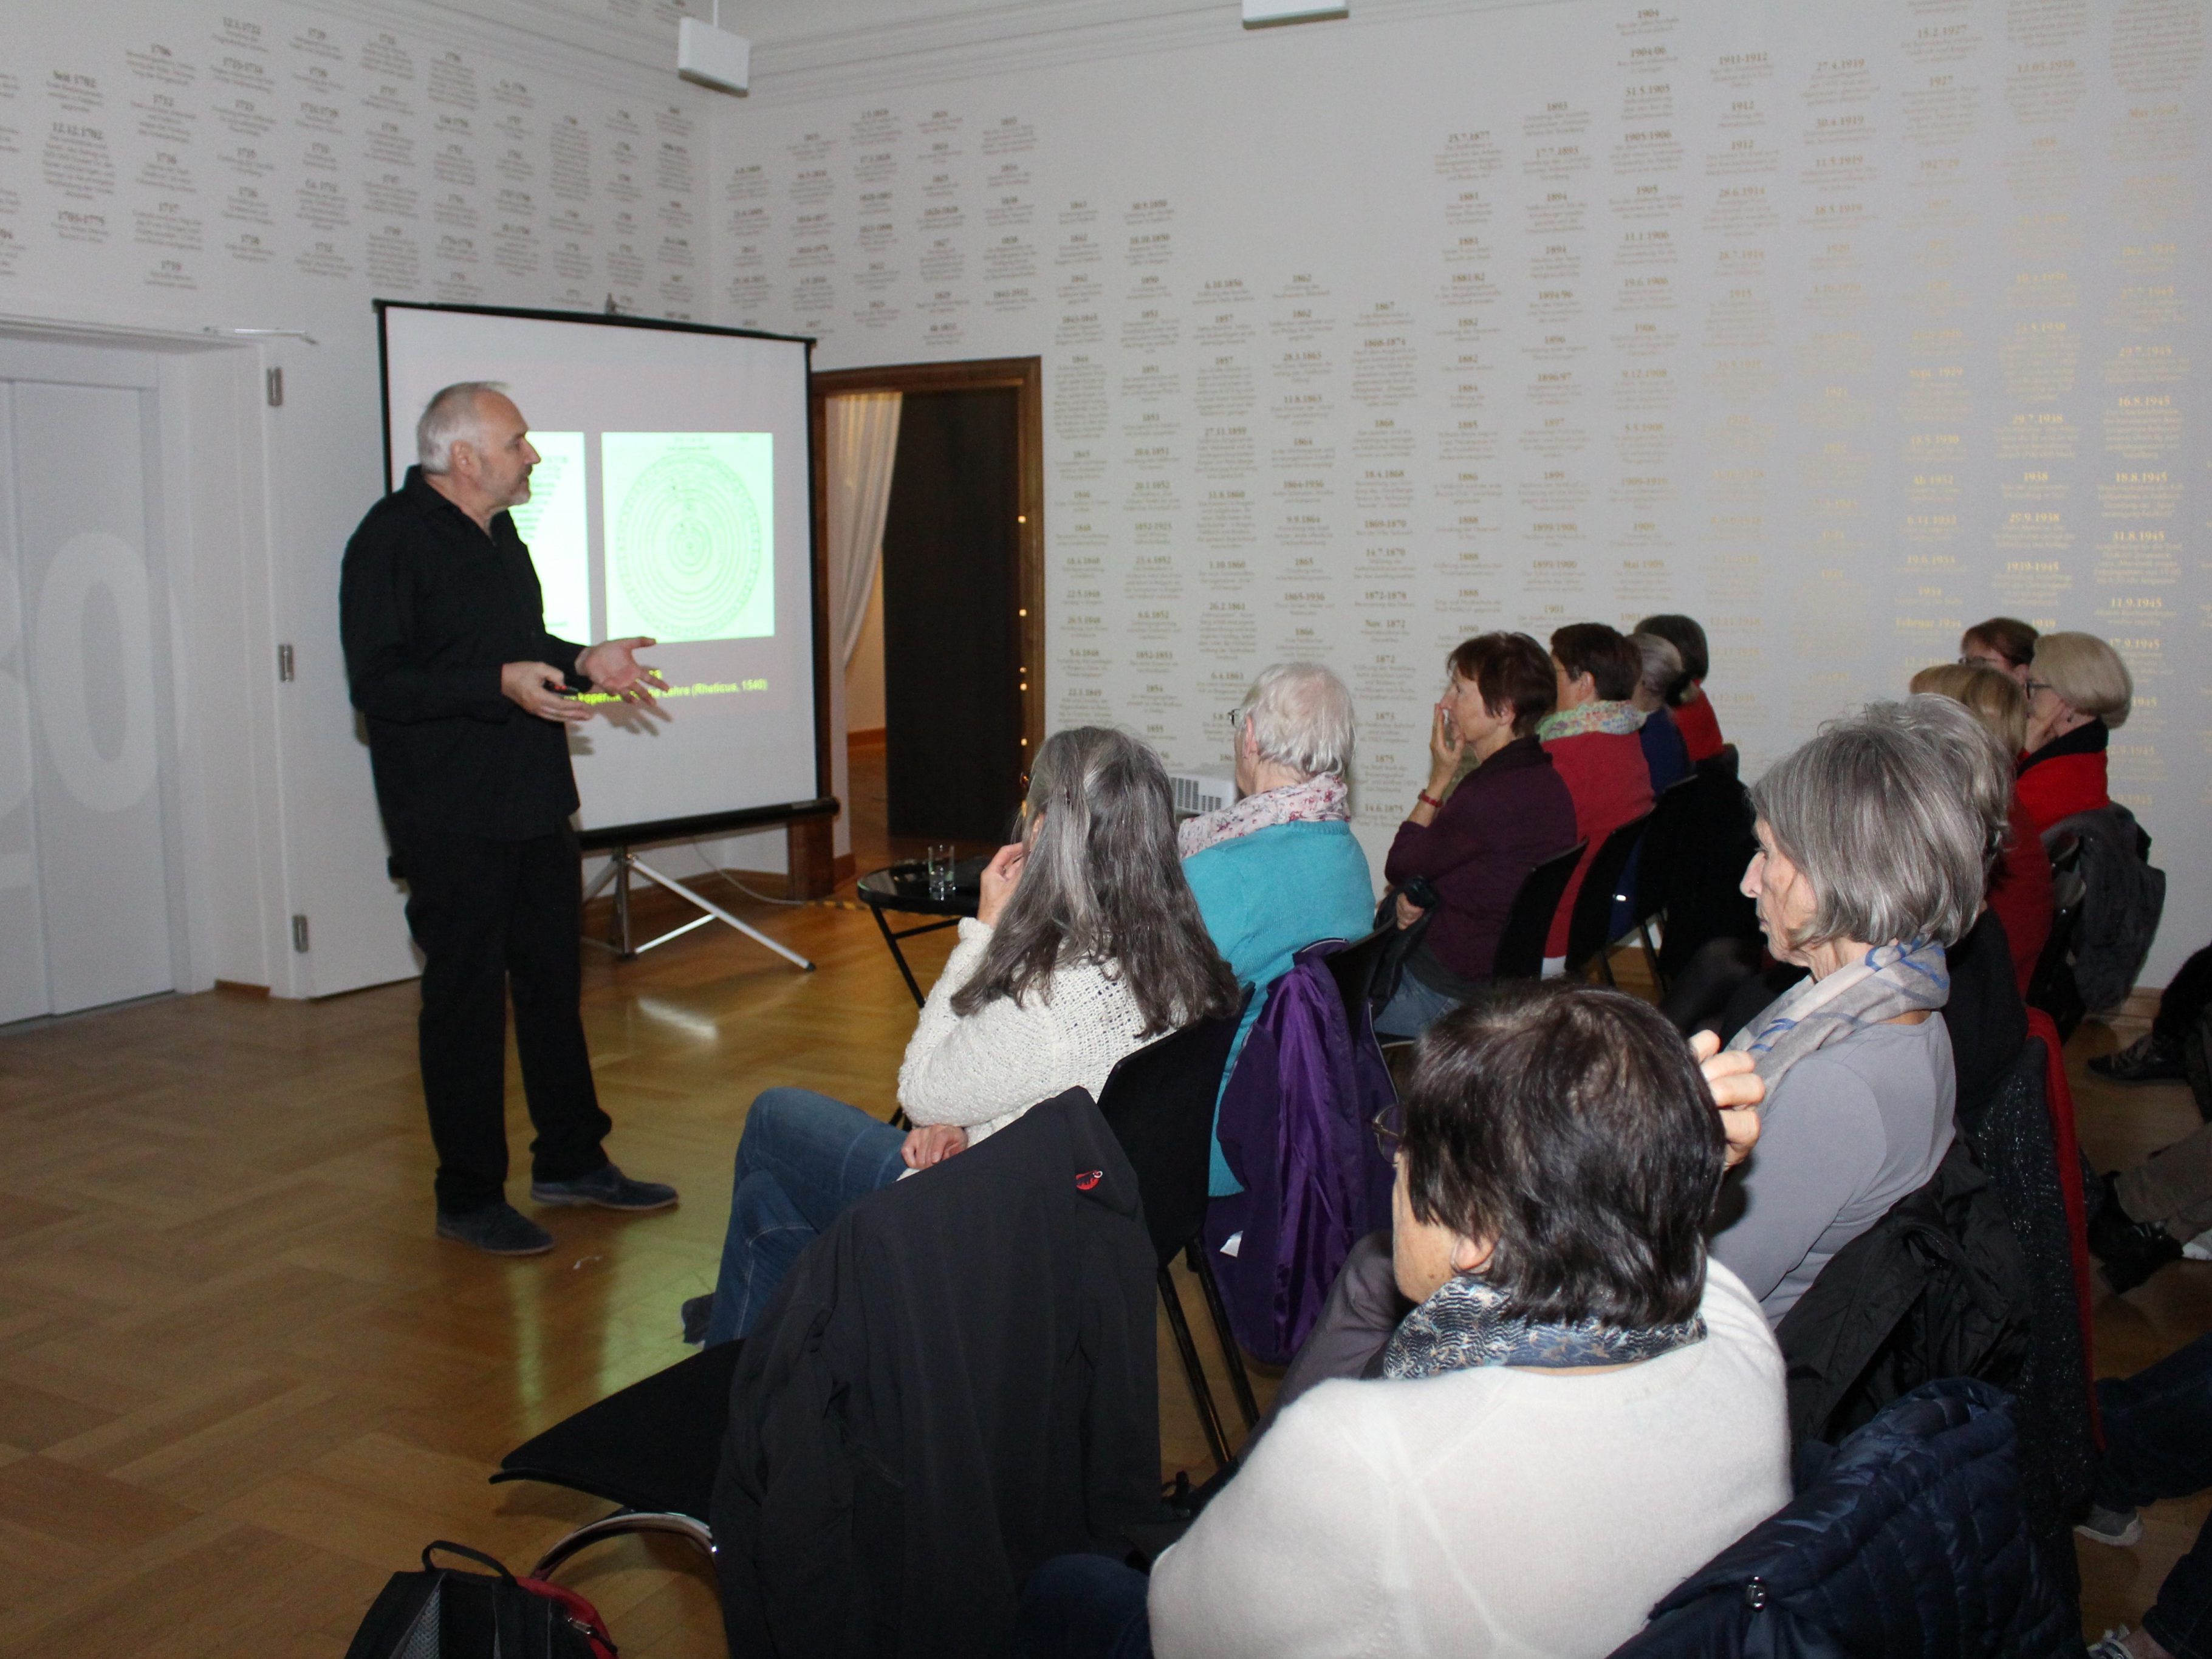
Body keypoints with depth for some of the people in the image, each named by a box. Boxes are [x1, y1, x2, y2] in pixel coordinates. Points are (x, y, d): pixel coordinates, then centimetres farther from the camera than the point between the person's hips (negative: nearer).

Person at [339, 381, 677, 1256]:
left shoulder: (496, 535, 15)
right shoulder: (394, 540, -13)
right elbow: (379, 682, -21)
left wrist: (584, 662, 8)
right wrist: (501, 684, -30)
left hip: (535, 805, 9)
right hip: (450, 816, -9)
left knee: (554, 982, 15)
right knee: (466, 1000, 0)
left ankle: (571, 1159, 28)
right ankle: (469, 1196, 12)